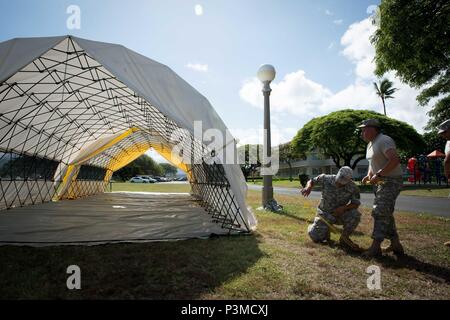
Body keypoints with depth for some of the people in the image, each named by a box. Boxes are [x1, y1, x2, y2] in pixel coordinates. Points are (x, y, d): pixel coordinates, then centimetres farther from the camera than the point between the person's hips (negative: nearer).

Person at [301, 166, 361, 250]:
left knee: (355, 215, -31)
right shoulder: (326, 178, -18)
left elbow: (356, 204, -9)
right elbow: (312, 181, -4)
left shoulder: (352, 187, -17)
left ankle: (344, 238, -7)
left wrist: (344, 208, -29)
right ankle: (325, 229, 25)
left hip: (340, 214, 1)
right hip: (325, 213, -1)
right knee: (316, 237, -13)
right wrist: (308, 187, -27)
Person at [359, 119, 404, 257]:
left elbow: (395, 160, -31)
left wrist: (378, 175, -29)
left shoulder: (384, 141, -18)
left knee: (380, 212, -13)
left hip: (391, 181, -10)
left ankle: (375, 247, -8)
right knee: (386, 214, 13)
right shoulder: (370, 144, 14)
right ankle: (396, 245, 23)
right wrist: (369, 175, 7)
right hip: (380, 182, 10)